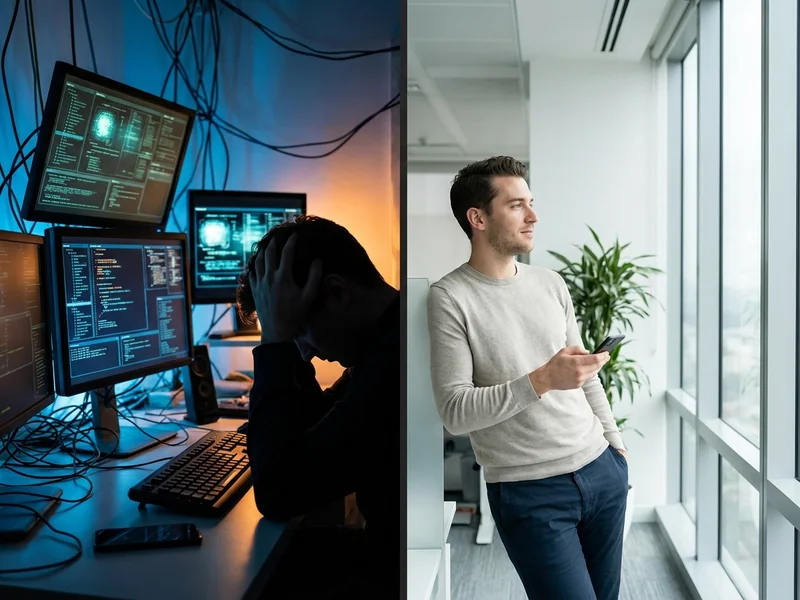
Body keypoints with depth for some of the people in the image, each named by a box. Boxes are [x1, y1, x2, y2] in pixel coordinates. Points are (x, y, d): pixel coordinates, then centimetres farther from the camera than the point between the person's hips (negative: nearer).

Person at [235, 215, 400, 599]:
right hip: (388, 545, 8)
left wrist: (276, 338, -22)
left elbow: (278, 495, -26)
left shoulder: (395, 358, -31)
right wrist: (286, 342, -1)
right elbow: (318, 424, 12)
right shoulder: (386, 338, 1)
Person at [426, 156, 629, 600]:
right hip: (529, 491, -5)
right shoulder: (450, 297, -11)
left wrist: (615, 442, 17)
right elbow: (454, 412, -17)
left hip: (602, 471, 6)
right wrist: (542, 380, -25)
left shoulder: (551, 284, 7)